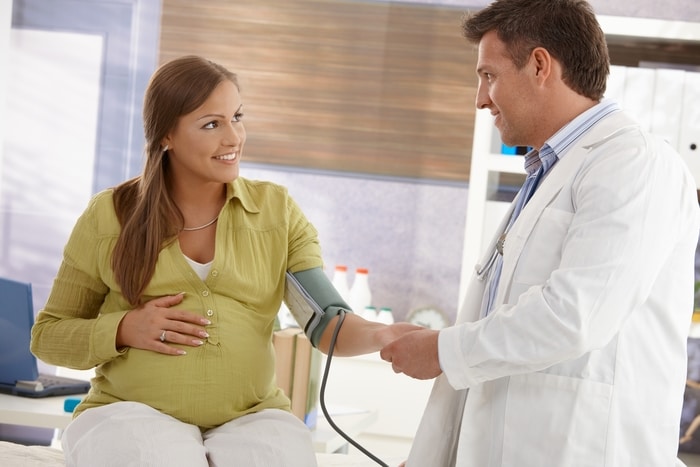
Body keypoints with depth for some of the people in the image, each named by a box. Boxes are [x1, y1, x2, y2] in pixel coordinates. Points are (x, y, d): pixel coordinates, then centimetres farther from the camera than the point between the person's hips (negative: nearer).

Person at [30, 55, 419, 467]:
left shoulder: (276, 210, 7)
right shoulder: (109, 217, 4)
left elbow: (327, 322, -4)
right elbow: (48, 335, 11)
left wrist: (380, 335, -26)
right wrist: (122, 330, -9)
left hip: (251, 418, 1)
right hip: (134, 413, -1)